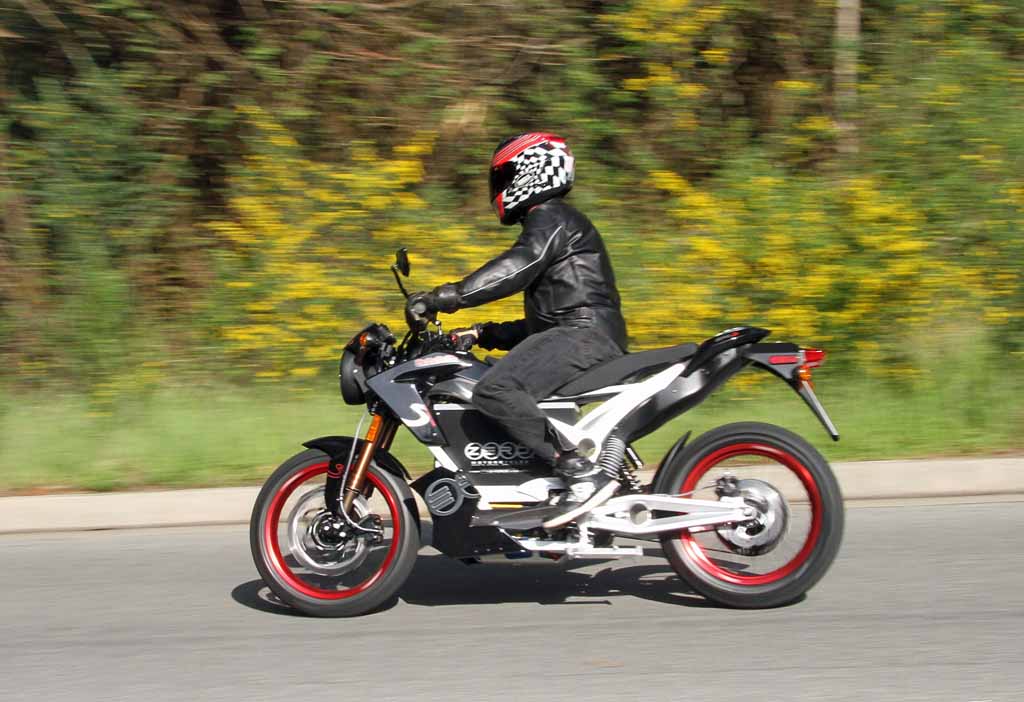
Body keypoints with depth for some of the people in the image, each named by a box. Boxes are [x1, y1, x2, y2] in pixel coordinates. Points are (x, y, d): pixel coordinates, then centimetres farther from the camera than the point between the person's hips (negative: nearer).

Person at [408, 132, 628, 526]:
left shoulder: (550, 218, -1)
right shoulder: (544, 224, 31)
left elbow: (515, 269, -20)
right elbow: (541, 318, 31)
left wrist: (447, 297, -24)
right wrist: (482, 335, 23)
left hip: (585, 335, -11)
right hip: (572, 335, 11)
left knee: (495, 391, -26)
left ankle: (583, 473, -32)